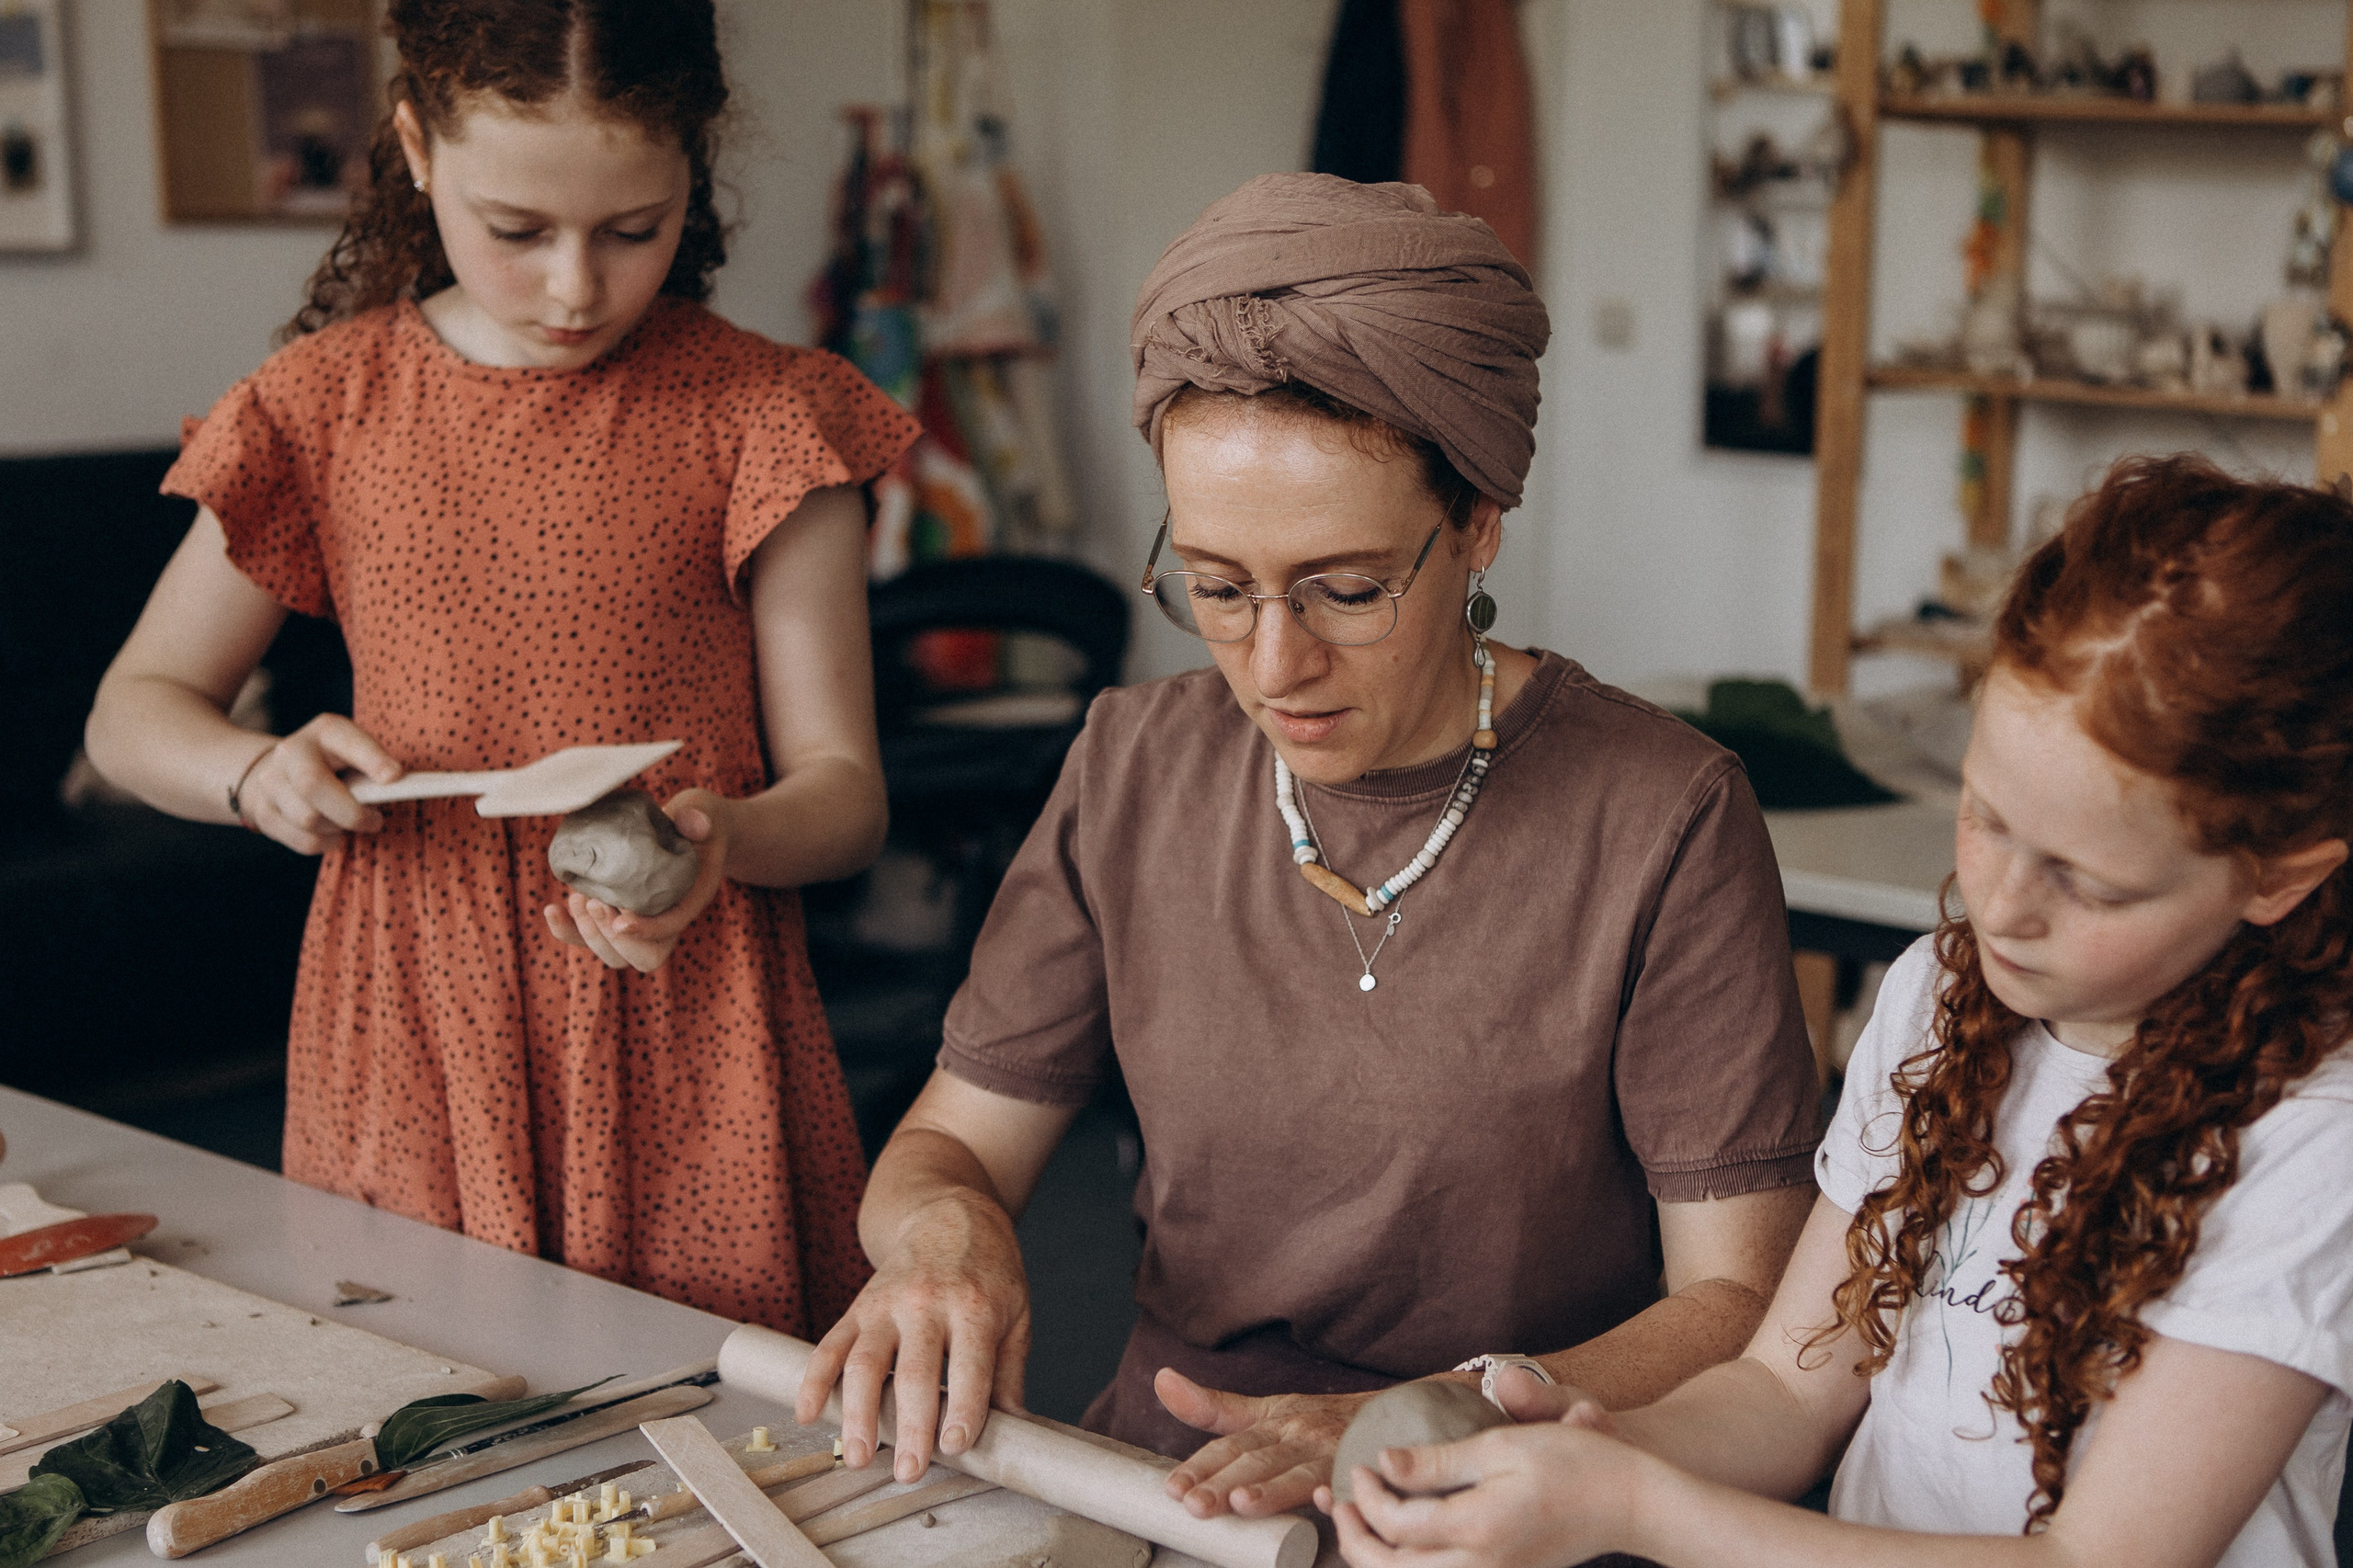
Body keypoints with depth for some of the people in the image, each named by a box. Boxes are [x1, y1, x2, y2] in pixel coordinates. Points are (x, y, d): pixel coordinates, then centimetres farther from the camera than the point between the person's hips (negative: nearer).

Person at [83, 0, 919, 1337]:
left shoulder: (761, 415, -3)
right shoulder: (331, 403, 3)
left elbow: (843, 788, -3)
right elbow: (132, 710, 11)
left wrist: (726, 839, -25)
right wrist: (256, 775, -10)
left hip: (684, 1037, -1)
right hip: (408, 1034, 2)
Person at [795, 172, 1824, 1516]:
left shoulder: (1663, 818, -11)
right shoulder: (1136, 767, 2)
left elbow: (1739, 1300, -10)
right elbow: (952, 1139, 9)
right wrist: (943, 1229, -15)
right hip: (1160, 1488, 3)